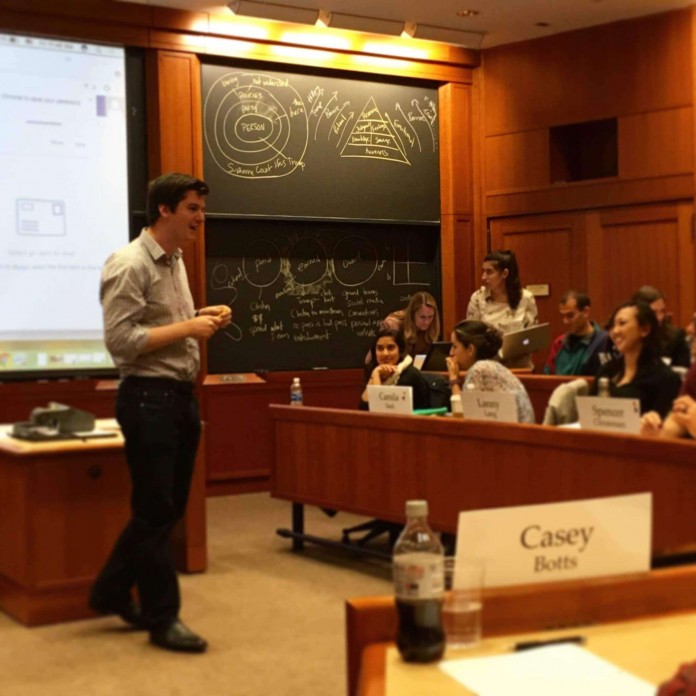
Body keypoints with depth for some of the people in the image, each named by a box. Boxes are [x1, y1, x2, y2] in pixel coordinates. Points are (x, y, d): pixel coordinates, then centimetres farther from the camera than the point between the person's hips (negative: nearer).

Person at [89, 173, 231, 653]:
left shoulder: (175, 262, 14)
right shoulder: (130, 265, -14)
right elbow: (120, 340, -21)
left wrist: (202, 319, 5)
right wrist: (188, 328, -19)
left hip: (182, 395, 9)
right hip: (149, 398, -9)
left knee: (168, 506, 15)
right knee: (155, 510, 0)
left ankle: (112, 591, 30)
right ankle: (162, 618, 12)